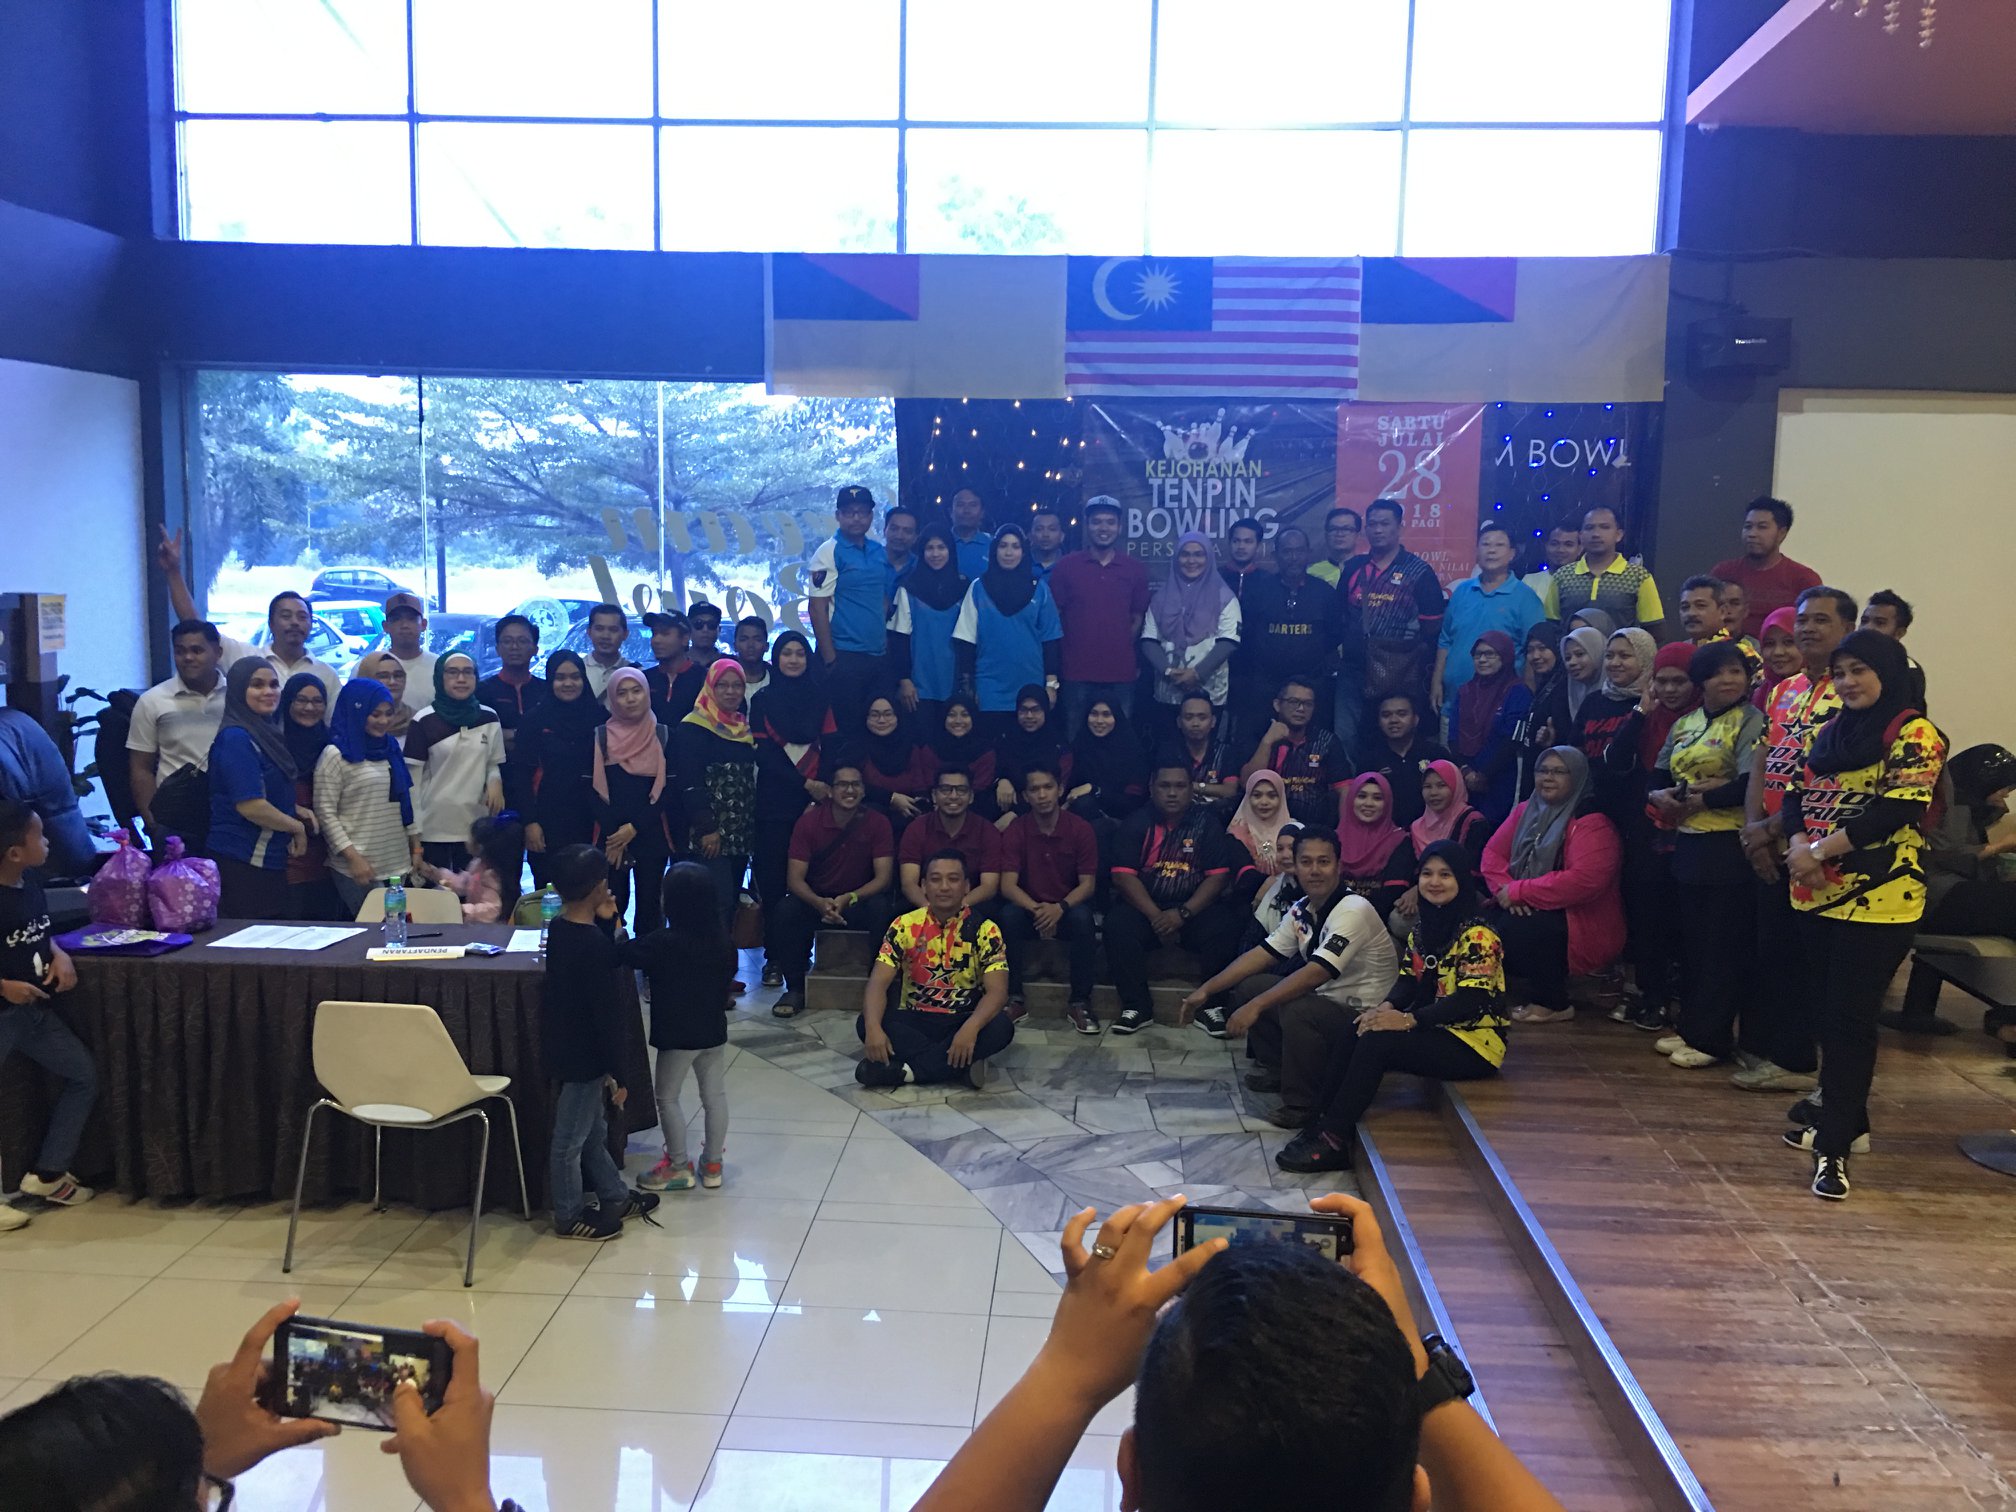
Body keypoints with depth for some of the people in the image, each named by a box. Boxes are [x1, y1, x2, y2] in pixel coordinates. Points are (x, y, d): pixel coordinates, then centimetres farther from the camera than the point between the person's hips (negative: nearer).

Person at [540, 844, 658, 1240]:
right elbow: (606, 1016, -24)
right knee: (571, 1140, 8)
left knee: (594, 1130, 23)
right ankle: (569, 1217, 25)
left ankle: (614, 1197, 39)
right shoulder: (594, 945, -27)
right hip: (581, 1056, -9)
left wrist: (605, 922, 1)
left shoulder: (558, 929, -1)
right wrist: (618, 1076, -16)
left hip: (564, 1047, 9)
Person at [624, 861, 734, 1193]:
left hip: (677, 1034, -6)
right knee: (715, 1095, 14)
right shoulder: (721, 936, -3)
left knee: (667, 1097, 11)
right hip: (714, 1030, 6)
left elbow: (621, 953, -15)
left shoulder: (663, 943, -22)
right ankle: (712, 1164, 25)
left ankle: (679, 1167, 18)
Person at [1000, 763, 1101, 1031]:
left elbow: (1087, 884, -11)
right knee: (1009, 914, -32)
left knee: (1082, 917, -34)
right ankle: (1013, 998, -18)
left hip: (1067, 908, 0)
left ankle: (1079, 1002, -21)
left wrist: (1060, 907, -31)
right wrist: (1036, 909, -34)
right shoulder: (1015, 830, -8)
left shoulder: (1081, 829, -9)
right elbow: (1008, 885, -14)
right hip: (1029, 908, 1)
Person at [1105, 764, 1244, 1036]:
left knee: (1226, 925, -29)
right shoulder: (1136, 824, 1)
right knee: (1118, 925, -30)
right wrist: (1156, 916, -21)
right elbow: (1124, 875, -8)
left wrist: (1183, 913, -19)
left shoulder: (1206, 825, 2)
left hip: (1194, 908, 0)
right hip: (1144, 906, 0)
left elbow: (1218, 876, -5)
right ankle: (1136, 1006, -19)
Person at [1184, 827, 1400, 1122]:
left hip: (1364, 1014, -9)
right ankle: (1280, 1071, 19)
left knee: (1297, 1009, -34)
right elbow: (1262, 954, 8)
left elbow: (1316, 974, -32)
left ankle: (1303, 1104, -14)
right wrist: (1206, 990, 3)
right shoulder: (1302, 910, 2)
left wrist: (1255, 1007, -33)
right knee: (1248, 986, 4)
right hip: (1326, 1000, 9)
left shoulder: (1354, 910, -24)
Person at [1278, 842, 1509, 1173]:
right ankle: (1323, 1123, -16)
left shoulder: (1478, 934, -15)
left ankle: (1333, 1141, -23)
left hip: (1474, 1044, -8)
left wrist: (1408, 1020, -28)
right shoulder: (1422, 925, 11)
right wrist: (1387, 1008, -12)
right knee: (1355, 1032, -15)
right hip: (1432, 1030, 8)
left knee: (1375, 1043, -26)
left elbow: (1472, 1000, -23)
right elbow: (1408, 979, 10)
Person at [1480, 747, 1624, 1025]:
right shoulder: (1525, 811, 9)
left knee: (1516, 929, -32)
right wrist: (1505, 889, -16)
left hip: (1582, 927, -8)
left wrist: (1519, 891, -23)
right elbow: (1493, 853, 6)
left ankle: (1553, 1002, -10)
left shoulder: (1592, 823, -15)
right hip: (1533, 914, 8)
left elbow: (1584, 881, -28)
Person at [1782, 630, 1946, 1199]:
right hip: (1817, 894, 7)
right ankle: (1845, 1121, 27)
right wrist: (1799, 844, -8)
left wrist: (1822, 848, -18)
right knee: (1828, 1013, 13)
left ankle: (1834, 1144, -2)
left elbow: (1899, 810, -17)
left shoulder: (1914, 734, -7)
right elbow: (1798, 794, 12)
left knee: (1848, 1018, -6)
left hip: (1877, 897, -7)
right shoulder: (1830, 730, 16)